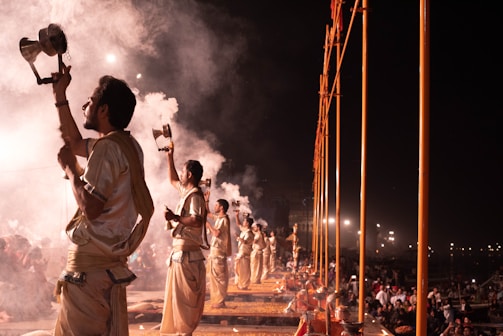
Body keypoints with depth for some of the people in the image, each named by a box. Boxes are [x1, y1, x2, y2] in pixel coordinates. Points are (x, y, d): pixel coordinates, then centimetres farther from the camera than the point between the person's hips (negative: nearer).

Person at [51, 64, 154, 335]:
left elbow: (90, 207, -22)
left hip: (90, 263, -9)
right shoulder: (127, 145, 13)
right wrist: (60, 95, 30)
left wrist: (69, 168, -8)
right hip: (111, 262, 9)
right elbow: (75, 143, 29)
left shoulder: (107, 148, -15)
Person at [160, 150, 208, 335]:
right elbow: (173, 180, 34)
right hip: (179, 253, 10)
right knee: (177, 296, 15)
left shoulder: (195, 196, -14)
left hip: (186, 254, -10)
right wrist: (170, 157, 32)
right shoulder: (186, 191, 14)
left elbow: (197, 221, -29)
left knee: (184, 297, -7)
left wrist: (174, 217, -27)